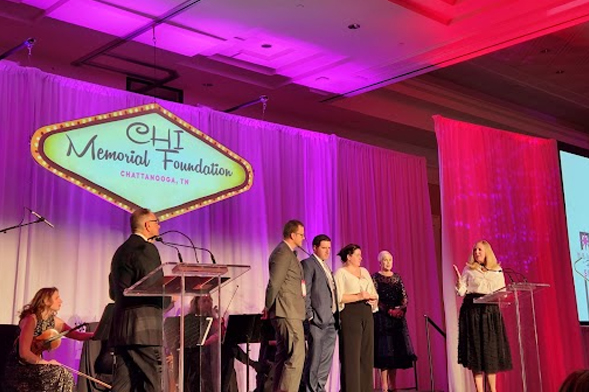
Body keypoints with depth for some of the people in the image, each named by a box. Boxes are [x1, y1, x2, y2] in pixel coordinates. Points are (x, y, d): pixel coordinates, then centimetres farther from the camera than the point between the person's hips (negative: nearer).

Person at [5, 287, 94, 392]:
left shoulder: (54, 321, 3)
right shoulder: (31, 319, -19)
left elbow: (77, 335, 2)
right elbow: (24, 353, -24)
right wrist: (46, 362, -14)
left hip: (33, 364, 7)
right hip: (19, 367, -7)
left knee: (66, 375, -12)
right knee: (58, 375, -21)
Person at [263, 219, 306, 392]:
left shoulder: (287, 253, 19)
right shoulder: (283, 253, -13)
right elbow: (274, 284, -16)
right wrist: (269, 307, -5)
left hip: (288, 313, 11)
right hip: (288, 313, -11)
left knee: (283, 356, 13)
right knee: (296, 356, -12)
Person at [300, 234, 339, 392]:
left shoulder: (326, 268, 22)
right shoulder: (308, 264, -3)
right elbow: (305, 292, -11)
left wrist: (337, 317, 11)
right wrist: (310, 315, -17)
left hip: (331, 320, 8)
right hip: (318, 320, -8)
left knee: (326, 360, 10)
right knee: (314, 359, -5)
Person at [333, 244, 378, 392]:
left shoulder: (364, 271, 19)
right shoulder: (340, 273, -1)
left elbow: (374, 294, 17)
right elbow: (338, 297, -12)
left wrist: (370, 297, -5)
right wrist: (359, 297, -17)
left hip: (366, 314, 7)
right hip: (350, 315, -6)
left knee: (367, 353, 5)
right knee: (351, 354, -6)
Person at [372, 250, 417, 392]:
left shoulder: (397, 277, 14)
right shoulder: (376, 277, -1)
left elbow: (404, 296, 10)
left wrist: (401, 309, -9)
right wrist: (389, 310, -16)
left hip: (398, 317, 5)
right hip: (382, 317, -5)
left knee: (397, 348, 3)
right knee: (385, 349, -8)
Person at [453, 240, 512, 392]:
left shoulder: (497, 270, 12)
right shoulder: (469, 270, 5)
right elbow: (461, 292, -1)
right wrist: (459, 280, -18)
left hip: (491, 312, 2)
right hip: (472, 311, -2)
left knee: (492, 350, 5)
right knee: (476, 348, -3)